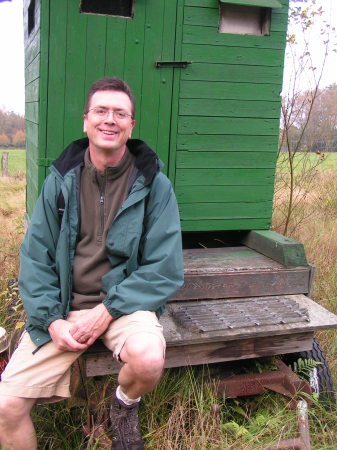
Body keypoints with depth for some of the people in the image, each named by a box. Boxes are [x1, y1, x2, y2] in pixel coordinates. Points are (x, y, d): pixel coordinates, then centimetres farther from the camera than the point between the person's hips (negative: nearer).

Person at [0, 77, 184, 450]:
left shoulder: (153, 184, -5)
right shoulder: (61, 180, 2)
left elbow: (164, 269, -7)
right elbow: (35, 258, 3)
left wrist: (107, 311, -16)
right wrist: (51, 320, -10)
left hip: (125, 302, -1)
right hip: (64, 305, 2)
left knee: (148, 359, -33)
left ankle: (125, 405, 4)